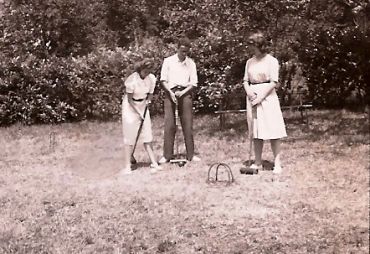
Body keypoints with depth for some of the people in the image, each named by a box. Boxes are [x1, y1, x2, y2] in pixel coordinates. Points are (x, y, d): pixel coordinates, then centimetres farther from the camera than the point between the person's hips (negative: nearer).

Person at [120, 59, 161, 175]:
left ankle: (154, 163, 5)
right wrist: (138, 113, -16)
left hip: (143, 106, 5)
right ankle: (127, 166, -4)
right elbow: (129, 99, -15)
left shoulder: (151, 78, -8)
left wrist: (148, 100, -11)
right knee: (129, 137, -6)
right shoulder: (132, 80, -22)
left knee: (147, 136, 3)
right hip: (130, 107, -5)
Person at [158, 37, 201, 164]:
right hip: (170, 92, -1)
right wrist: (171, 93, -12)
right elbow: (163, 80, 3)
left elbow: (193, 83, 5)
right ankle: (167, 155, 0)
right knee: (169, 123, -5)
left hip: (185, 93, 1)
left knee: (187, 124, 0)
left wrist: (182, 93, -10)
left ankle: (190, 154, 5)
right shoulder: (168, 61, 4)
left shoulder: (191, 63, 7)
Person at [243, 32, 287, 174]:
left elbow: (274, 82, -9)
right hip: (253, 97, 5)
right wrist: (249, 91, -6)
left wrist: (260, 97, -14)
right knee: (255, 131, 6)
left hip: (267, 97, -5)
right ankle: (257, 163, 13)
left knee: (273, 131, -6)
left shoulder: (271, 61, -4)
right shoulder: (250, 62, 12)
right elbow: (245, 80, 14)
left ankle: (277, 163, -1)